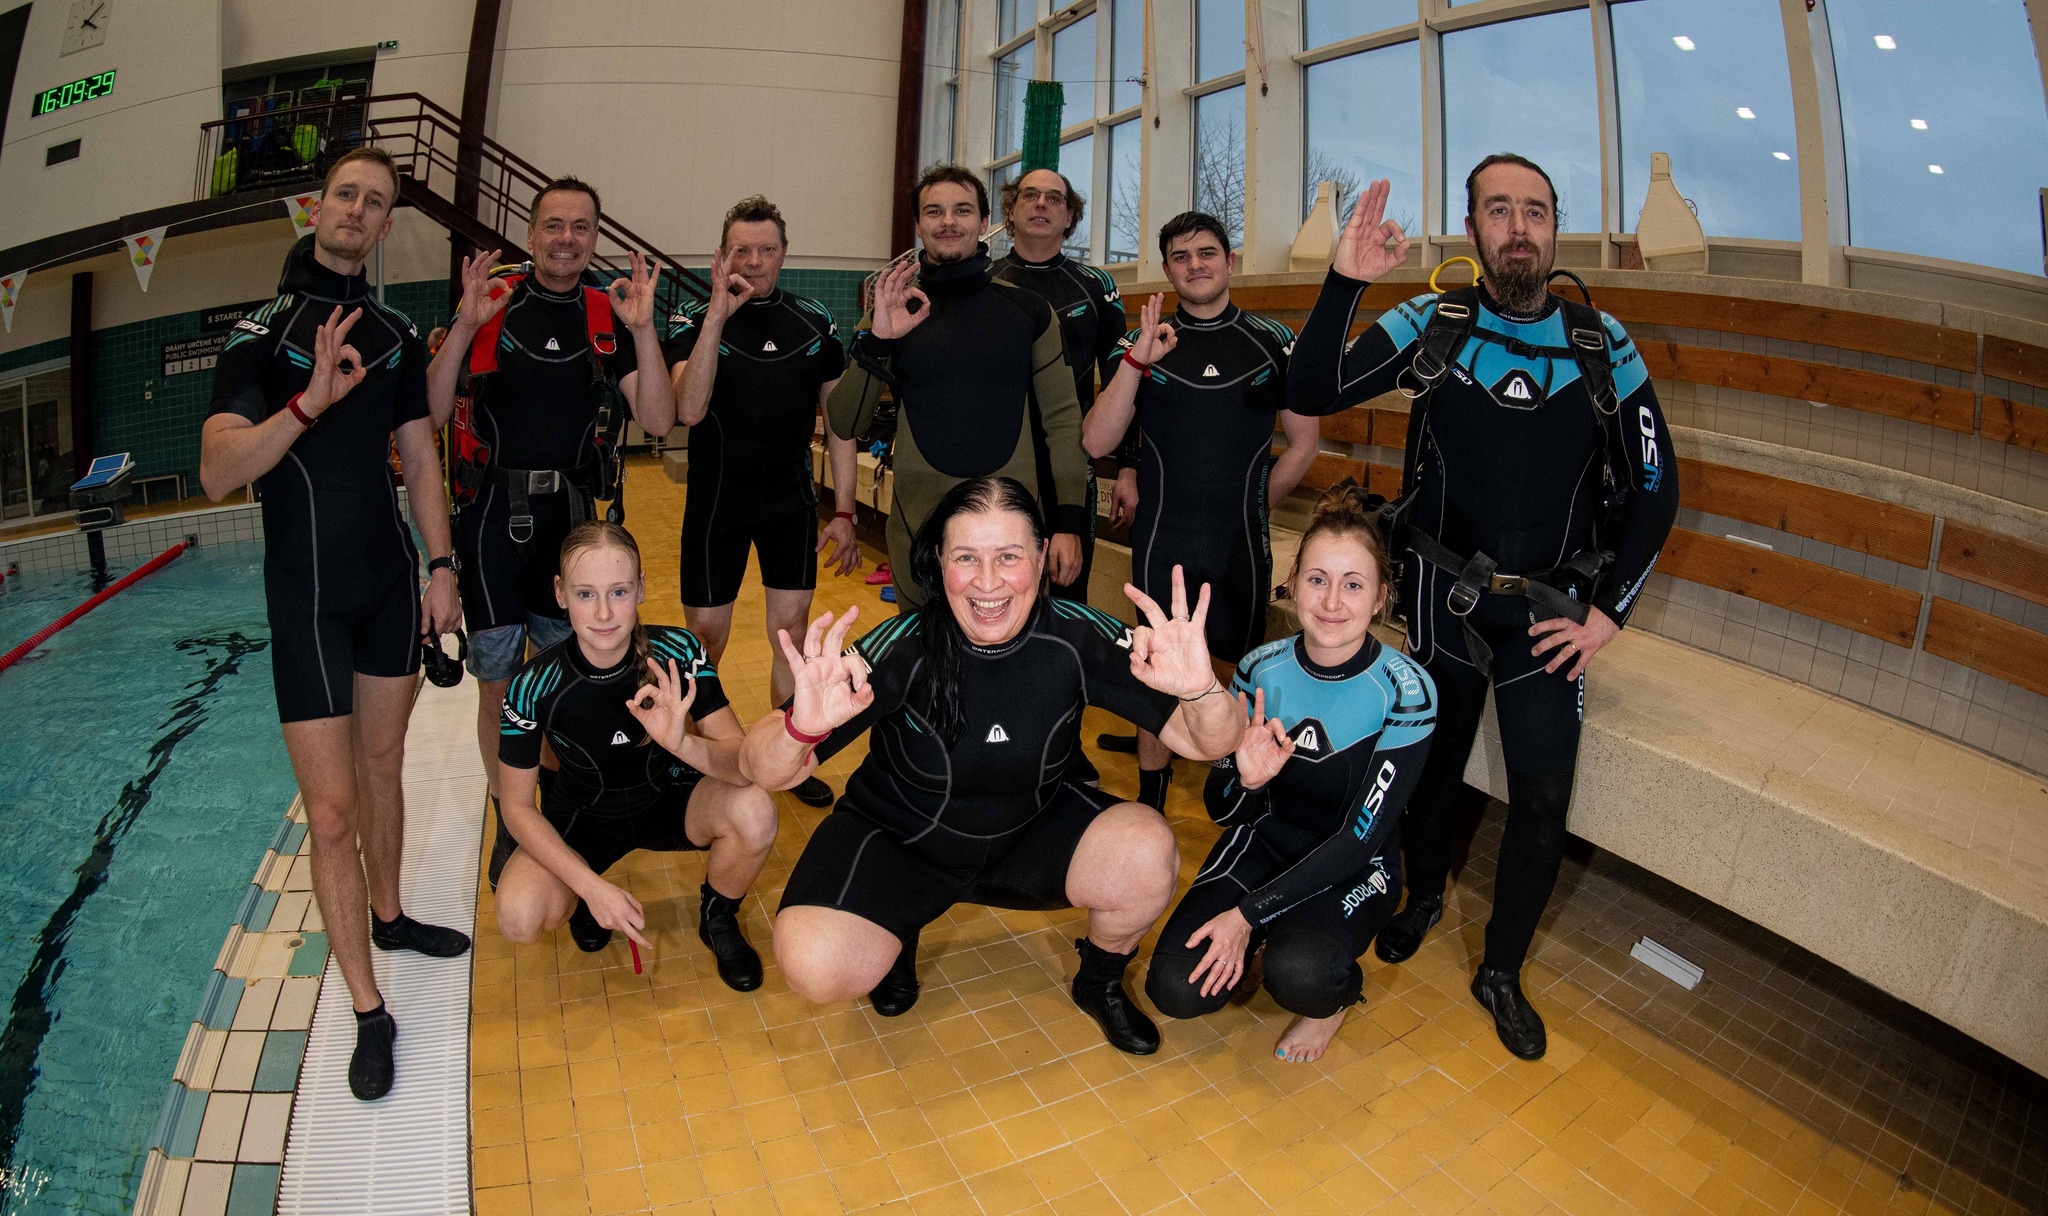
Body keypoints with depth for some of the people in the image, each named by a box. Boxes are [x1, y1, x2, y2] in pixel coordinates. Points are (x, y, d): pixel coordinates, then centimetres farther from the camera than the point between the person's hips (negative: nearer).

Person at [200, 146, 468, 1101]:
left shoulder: (394, 335, 8)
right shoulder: (261, 334, -7)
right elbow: (217, 473, -17)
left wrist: (440, 566, 5)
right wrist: (309, 402, -31)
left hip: (391, 582, 5)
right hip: (307, 595, -5)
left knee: (383, 764, 18)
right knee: (331, 812, -3)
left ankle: (387, 915, 38)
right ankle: (368, 1013, 8)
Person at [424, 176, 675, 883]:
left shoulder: (608, 317, 4)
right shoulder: (491, 304, -1)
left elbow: (657, 421, -7)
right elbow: (431, 414, -7)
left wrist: (642, 329, -17)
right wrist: (464, 327, -19)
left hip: (571, 512, 2)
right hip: (493, 511, -2)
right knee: (499, 686, 4)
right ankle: (510, 824, 22)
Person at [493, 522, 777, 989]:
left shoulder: (679, 652, -24)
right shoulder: (533, 687, -23)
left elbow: (745, 761, -25)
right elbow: (518, 807, -12)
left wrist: (683, 744, -47)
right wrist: (592, 887, -23)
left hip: (671, 800, 0)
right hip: (584, 817, 0)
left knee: (754, 810, -31)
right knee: (520, 917, -28)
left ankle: (717, 918, 2)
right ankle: (582, 897, 11)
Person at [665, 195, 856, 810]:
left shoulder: (815, 323, 2)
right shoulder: (694, 321, -5)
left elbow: (837, 420, 6)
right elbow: (689, 409, -23)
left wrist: (844, 511, 1)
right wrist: (718, 312, -26)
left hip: (791, 503, 2)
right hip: (716, 501, -2)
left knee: (791, 627, 5)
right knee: (706, 636, 4)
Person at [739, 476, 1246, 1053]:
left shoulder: (1079, 638, -20)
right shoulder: (904, 650, -25)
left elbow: (1210, 743, -18)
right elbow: (762, 769, -27)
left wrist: (1202, 688, -41)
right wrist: (801, 728, -51)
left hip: (1031, 832, 2)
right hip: (900, 841, -1)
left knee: (1148, 851, -25)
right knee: (815, 965, -26)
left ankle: (1100, 983, 10)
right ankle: (897, 933, 13)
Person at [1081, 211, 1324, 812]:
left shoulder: (1273, 342, 3)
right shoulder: (1143, 344, 2)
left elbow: (1303, 441, 11)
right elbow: (1096, 443, -9)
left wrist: (1256, 505, 7)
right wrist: (1137, 360, -18)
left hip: (1242, 541, 0)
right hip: (1162, 540, 0)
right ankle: (1149, 801, 24)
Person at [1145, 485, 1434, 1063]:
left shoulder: (1406, 691, -20)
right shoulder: (1260, 670, -12)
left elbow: (1360, 837, -20)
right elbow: (1221, 809, -5)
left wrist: (1249, 912, -22)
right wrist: (1246, 782, -30)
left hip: (1352, 865, -2)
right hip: (1264, 841, 3)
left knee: (1296, 974, -32)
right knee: (1175, 988, -15)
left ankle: (1338, 992, 5)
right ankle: (1265, 935, 15)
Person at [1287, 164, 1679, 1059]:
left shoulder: (1603, 346, -3)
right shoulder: (1432, 326, -5)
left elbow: (1653, 490, 3)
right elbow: (1310, 393, -15)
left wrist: (1608, 611, -4)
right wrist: (1344, 284, -27)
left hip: (1550, 605, 1)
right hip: (1444, 595, 0)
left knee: (1545, 797, -2)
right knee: (1434, 758, 14)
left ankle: (1502, 972, 20)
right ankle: (1423, 897, 43)